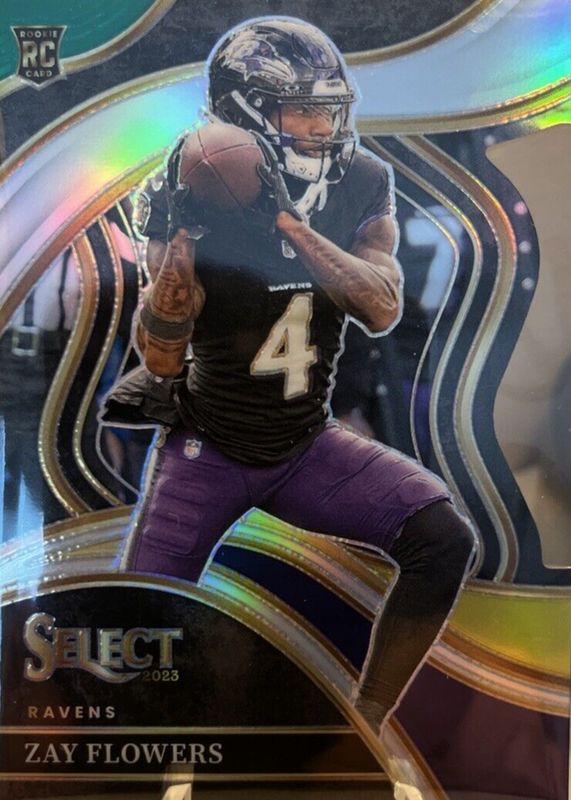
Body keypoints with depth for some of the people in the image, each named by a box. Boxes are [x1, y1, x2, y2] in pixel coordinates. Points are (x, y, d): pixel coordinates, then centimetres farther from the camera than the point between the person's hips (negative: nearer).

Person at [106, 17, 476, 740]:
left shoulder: (361, 184, -7)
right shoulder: (201, 200, -15)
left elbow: (382, 310, -22)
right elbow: (162, 360, -17)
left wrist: (287, 221, -30)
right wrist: (179, 233, -29)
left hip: (310, 446, 3)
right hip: (208, 448, -2)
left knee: (443, 538, -17)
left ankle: (363, 727, 2)